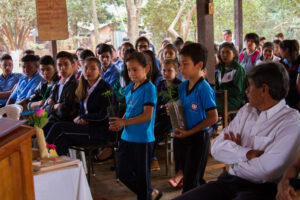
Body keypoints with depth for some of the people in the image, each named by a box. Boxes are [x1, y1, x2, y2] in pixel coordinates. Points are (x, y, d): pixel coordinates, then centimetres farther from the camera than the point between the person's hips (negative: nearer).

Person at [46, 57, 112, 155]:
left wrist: (83, 118, -5)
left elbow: (103, 115, -10)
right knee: (62, 140, -23)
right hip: (85, 126, 6)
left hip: (100, 132, -6)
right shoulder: (85, 88, 16)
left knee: (58, 127, -20)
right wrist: (79, 119, -6)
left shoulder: (105, 87, -5)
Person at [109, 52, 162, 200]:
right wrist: (119, 124, -1)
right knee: (123, 173, 14)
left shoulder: (149, 88, -13)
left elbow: (147, 115, -20)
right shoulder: (128, 88, 10)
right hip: (127, 137, 8)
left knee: (142, 175, 4)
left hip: (142, 139, -8)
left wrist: (124, 122, -22)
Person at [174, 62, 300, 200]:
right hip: (229, 181, 6)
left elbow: (266, 171, -20)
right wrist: (247, 153, -12)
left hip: (261, 189, -6)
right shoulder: (246, 110, 13)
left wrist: (234, 155, -2)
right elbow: (216, 148, 5)